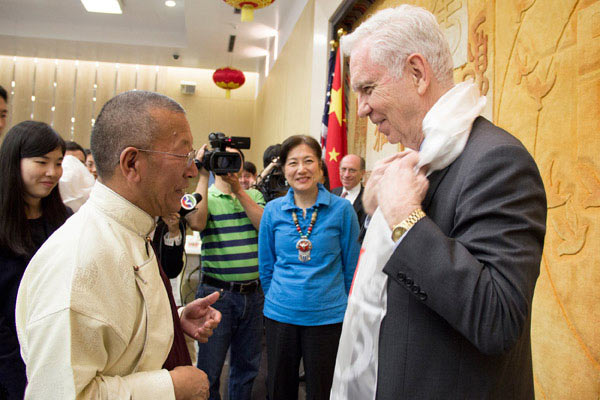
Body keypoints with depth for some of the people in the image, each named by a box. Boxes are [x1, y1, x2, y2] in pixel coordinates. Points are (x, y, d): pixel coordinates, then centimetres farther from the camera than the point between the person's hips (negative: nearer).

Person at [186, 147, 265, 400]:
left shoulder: (254, 195, 10)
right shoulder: (203, 196, 1)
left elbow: (265, 225, -7)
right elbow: (196, 222, -20)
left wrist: (239, 190, -13)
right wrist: (203, 176, -15)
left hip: (254, 292, 3)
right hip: (217, 292, -3)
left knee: (247, 365, 17)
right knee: (209, 368, 6)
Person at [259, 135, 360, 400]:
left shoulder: (341, 209, -7)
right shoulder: (272, 211, -1)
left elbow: (352, 267, 2)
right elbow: (266, 267, 10)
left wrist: (347, 308, 8)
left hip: (328, 316, -2)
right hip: (280, 315, 2)